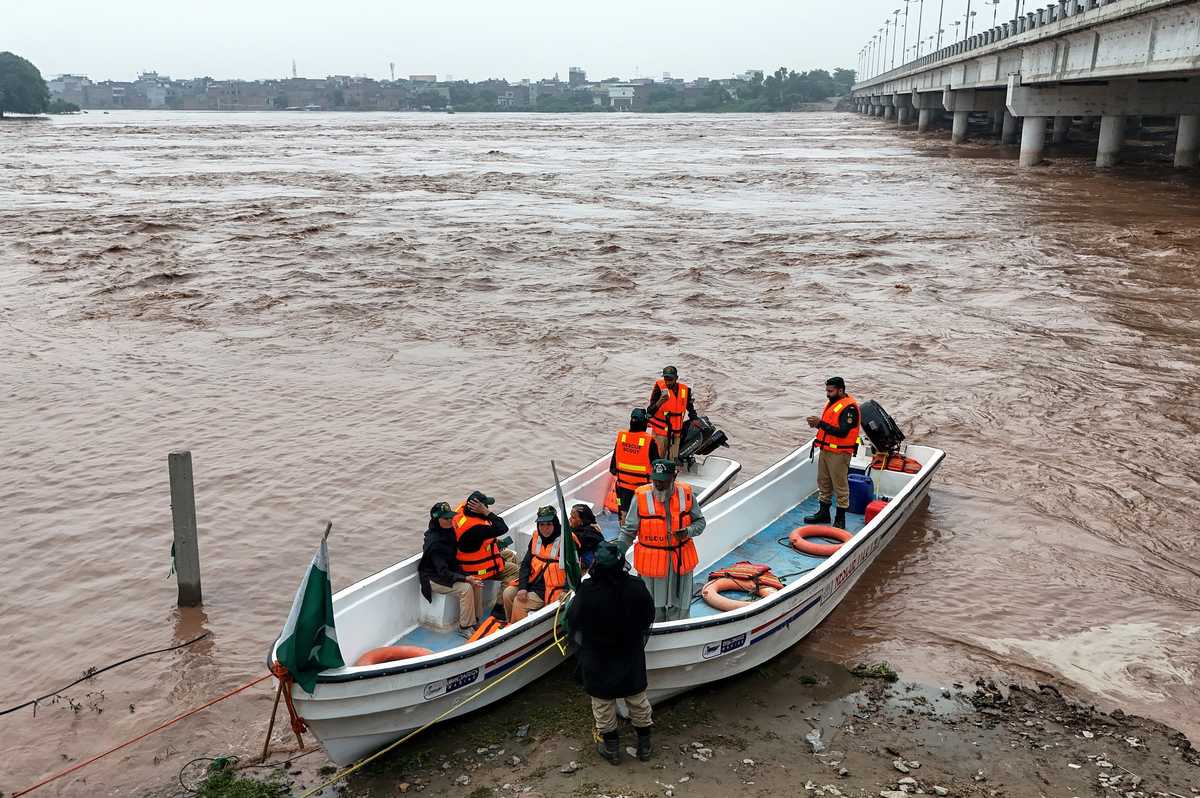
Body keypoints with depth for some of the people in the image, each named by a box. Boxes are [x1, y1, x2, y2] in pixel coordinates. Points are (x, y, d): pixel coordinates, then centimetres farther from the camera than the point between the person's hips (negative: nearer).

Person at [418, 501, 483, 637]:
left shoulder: (449, 531, -2)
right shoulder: (434, 542, -27)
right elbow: (443, 572, -28)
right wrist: (465, 579, -34)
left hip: (450, 572, 8)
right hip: (433, 579, -8)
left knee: (476, 584, -11)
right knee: (466, 588, -26)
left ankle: (474, 621, 0)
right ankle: (464, 627, -13)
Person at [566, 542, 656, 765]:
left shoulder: (586, 592, -26)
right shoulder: (636, 587, -19)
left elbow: (573, 622, -9)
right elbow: (648, 618, -2)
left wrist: (582, 645, 12)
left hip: (597, 660, -2)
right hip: (632, 657, 2)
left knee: (603, 704, 17)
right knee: (638, 699, 20)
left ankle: (611, 747, 28)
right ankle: (644, 744, 33)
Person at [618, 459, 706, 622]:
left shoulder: (685, 494, -4)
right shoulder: (641, 497, -10)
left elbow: (700, 521, 6)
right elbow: (629, 530, -3)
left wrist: (688, 532, -14)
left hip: (680, 560, 2)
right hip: (651, 562, -2)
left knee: (679, 608, 15)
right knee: (654, 609, 10)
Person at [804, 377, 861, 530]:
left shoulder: (849, 407, -18)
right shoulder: (831, 403, 11)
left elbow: (842, 431, -26)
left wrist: (821, 423, -24)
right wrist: (817, 424, 0)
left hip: (839, 453, -9)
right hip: (825, 450, 9)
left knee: (840, 486, 0)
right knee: (823, 483, 18)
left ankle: (840, 519, 8)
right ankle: (823, 513, 30)